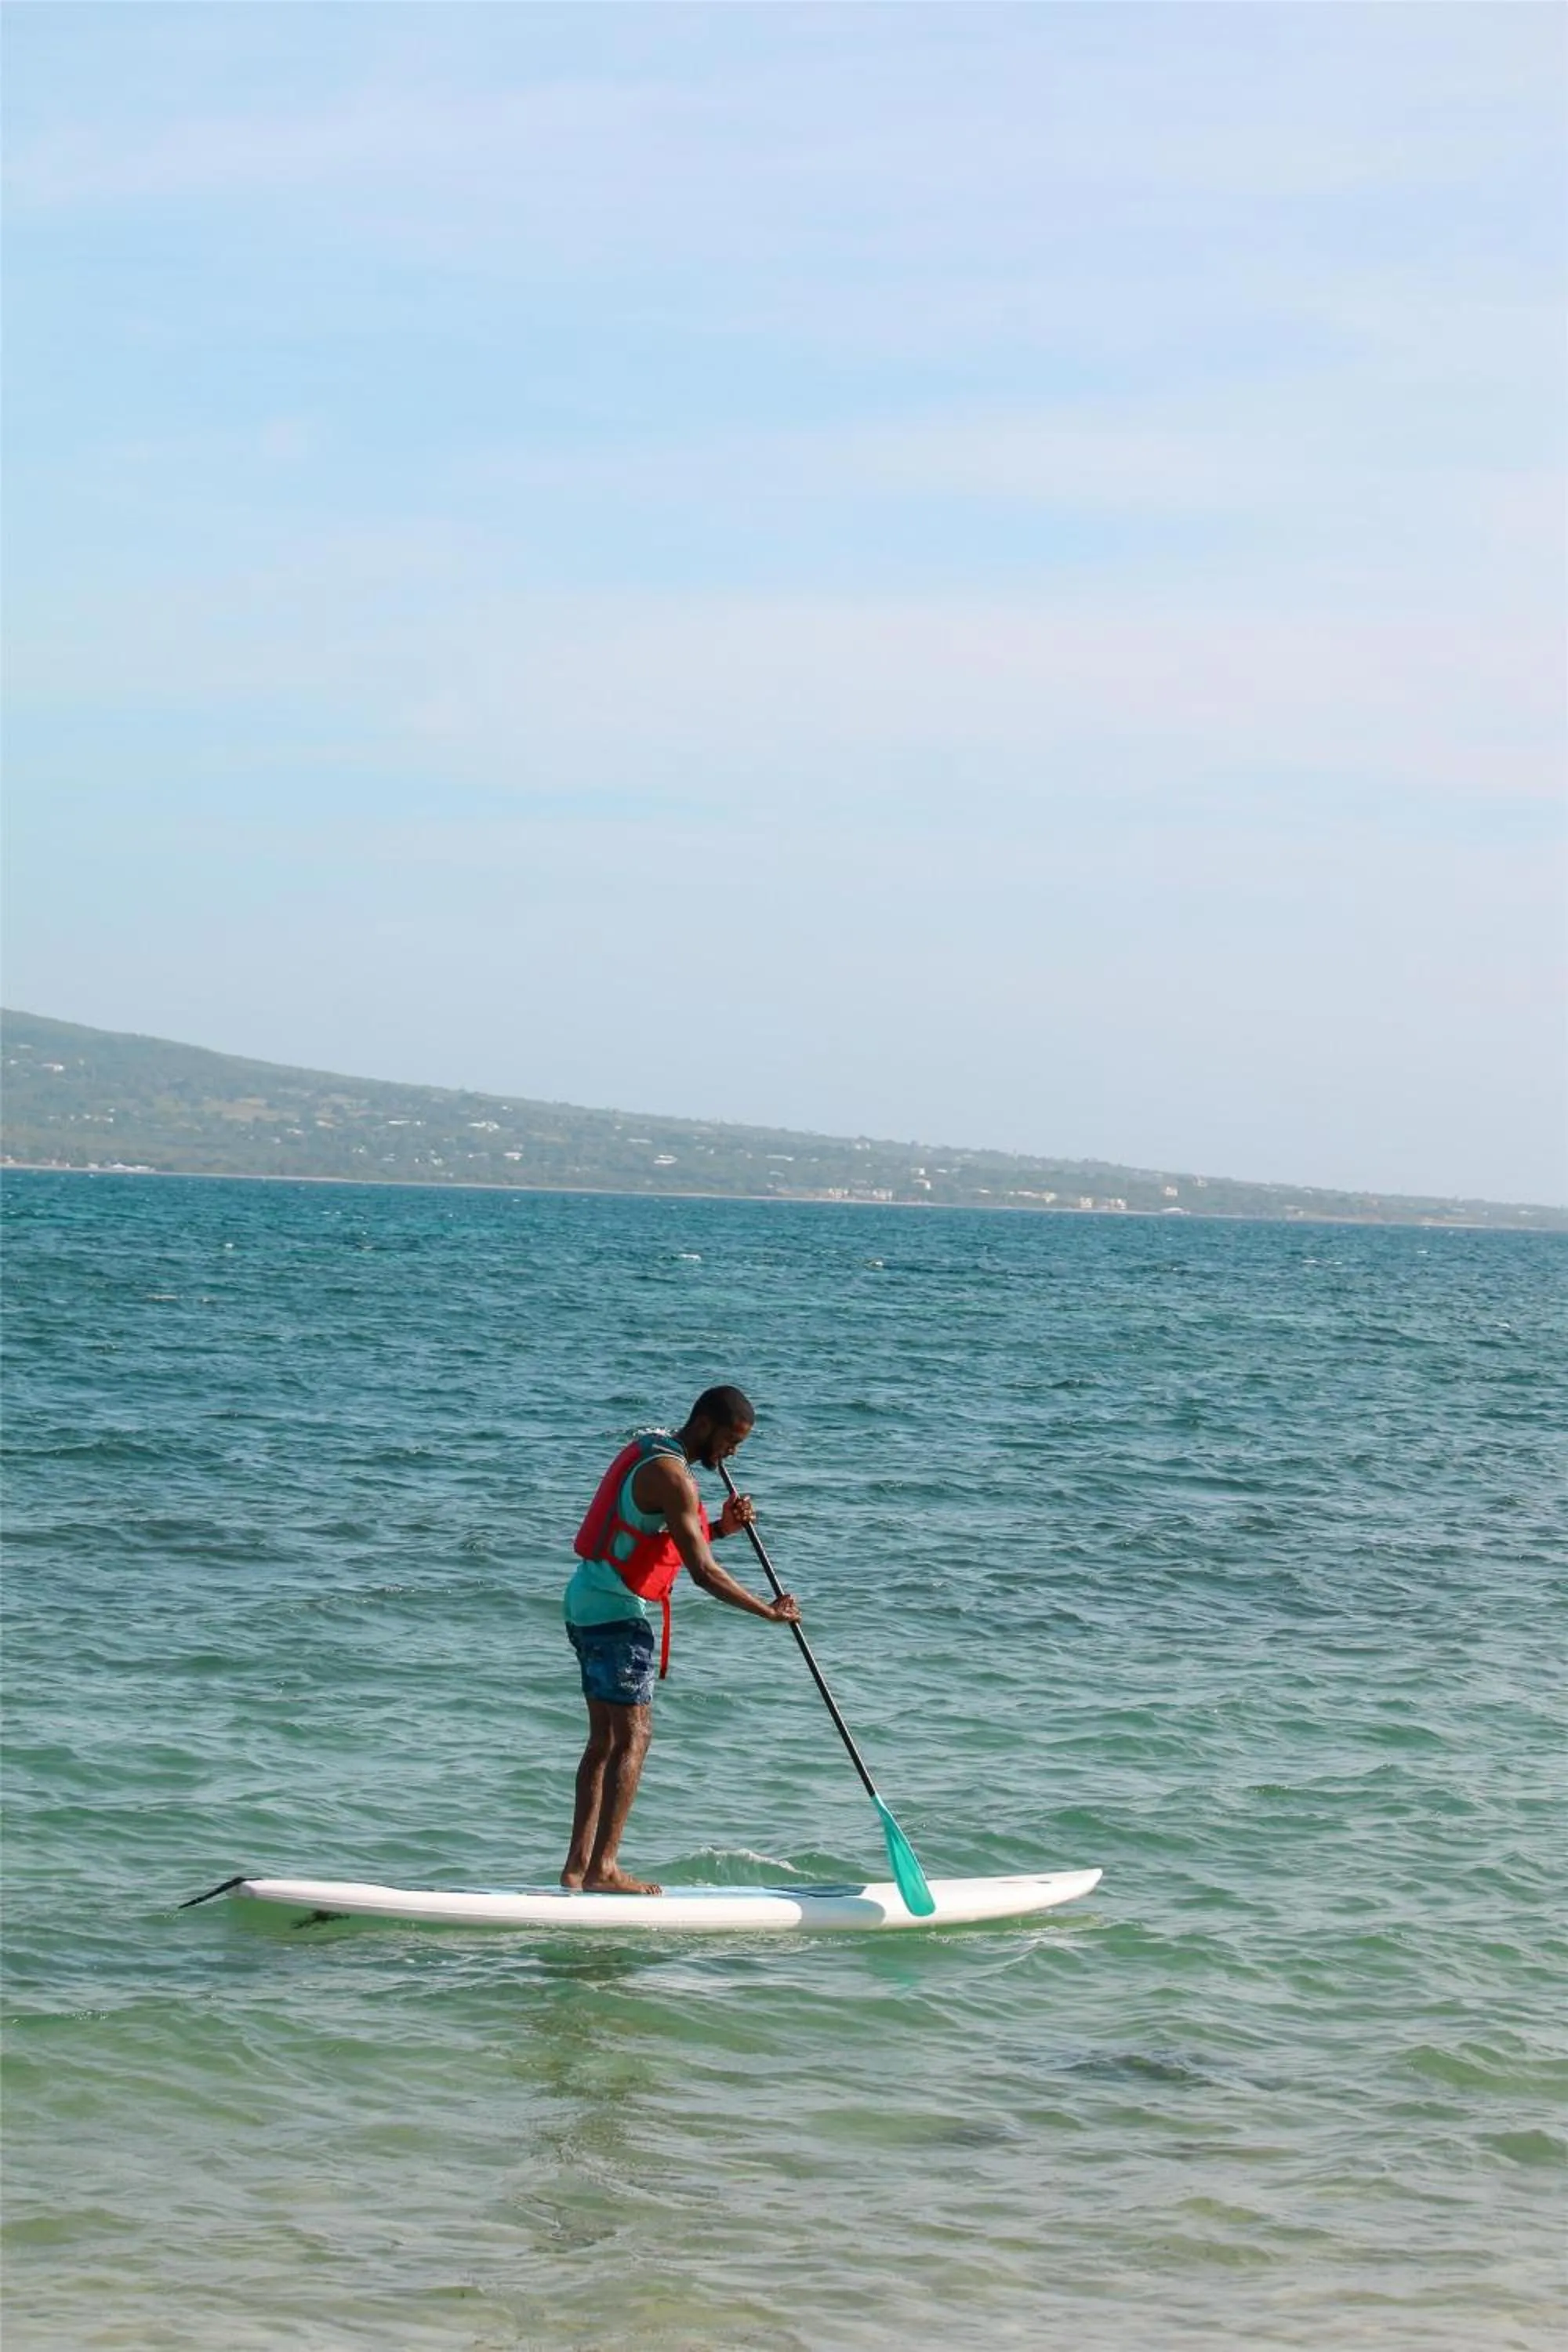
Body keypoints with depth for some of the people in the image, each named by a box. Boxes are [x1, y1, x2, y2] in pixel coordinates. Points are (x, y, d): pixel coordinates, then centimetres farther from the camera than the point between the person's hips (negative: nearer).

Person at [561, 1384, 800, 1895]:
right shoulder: (672, 1477, -17)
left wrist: (721, 1528, 4)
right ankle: (602, 1868, -13)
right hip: (616, 1610, -10)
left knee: (605, 1739, 11)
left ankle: (579, 1866, 11)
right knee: (633, 1738, -10)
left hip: (587, 1602, 10)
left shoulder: (651, 1450, 14)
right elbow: (703, 1572, -20)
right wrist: (770, 1612, -12)